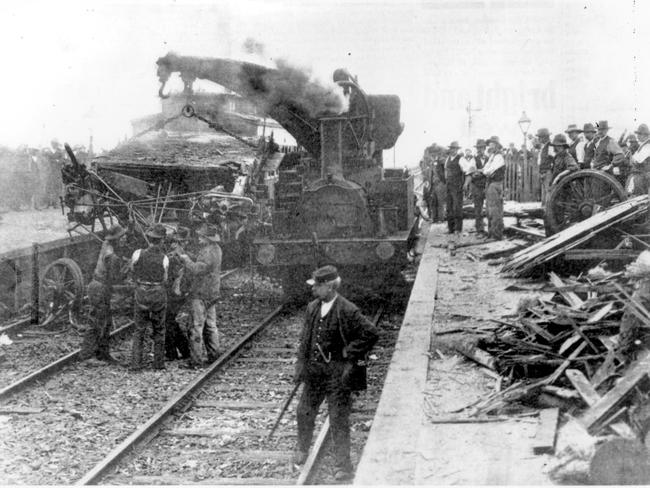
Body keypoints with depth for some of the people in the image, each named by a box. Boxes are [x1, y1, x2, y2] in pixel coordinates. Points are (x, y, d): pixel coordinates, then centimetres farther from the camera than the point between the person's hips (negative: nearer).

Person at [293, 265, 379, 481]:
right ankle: (302, 450, 43)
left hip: (338, 373, -6)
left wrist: (349, 353, -14)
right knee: (304, 412, 18)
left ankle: (343, 466, 10)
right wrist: (301, 364, 8)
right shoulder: (312, 308, 4)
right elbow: (305, 338, 14)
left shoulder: (347, 311, -18)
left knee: (338, 421, 0)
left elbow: (371, 334, -18)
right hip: (314, 371, 7)